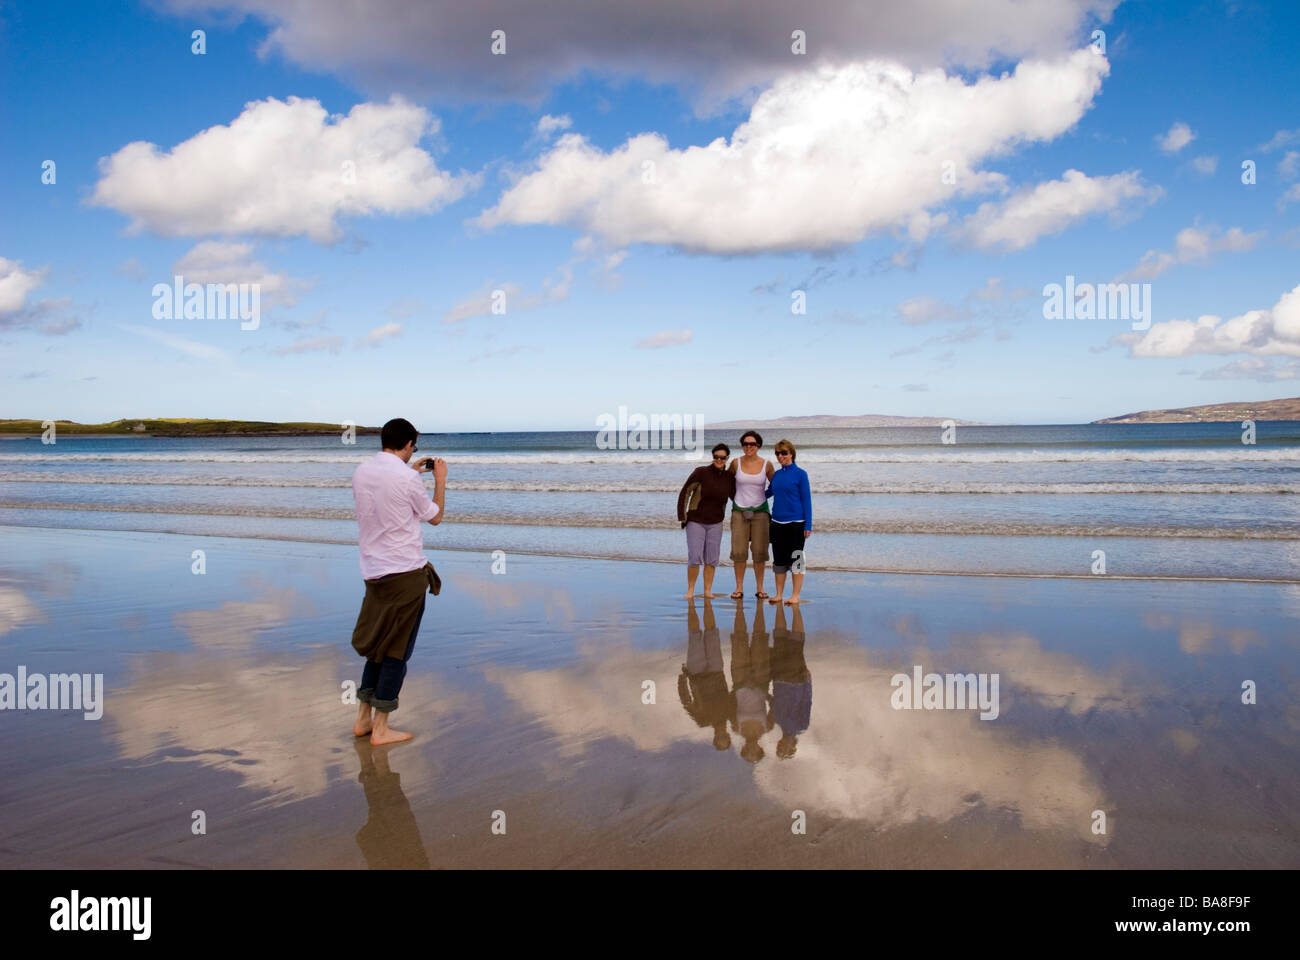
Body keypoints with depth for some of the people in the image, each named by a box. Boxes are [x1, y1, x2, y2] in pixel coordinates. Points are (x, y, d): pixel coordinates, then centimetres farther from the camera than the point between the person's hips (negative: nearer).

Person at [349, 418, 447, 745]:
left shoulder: (361, 472, 6)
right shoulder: (407, 477, -14)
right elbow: (435, 516, 0)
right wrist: (440, 480, 13)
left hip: (373, 571, 7)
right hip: (406, 573, -7)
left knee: (378, 646, 18)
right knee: (397, 649, 2)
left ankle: (363, 718, 21)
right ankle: (380, 728, 6)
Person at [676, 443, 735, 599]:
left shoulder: (729, 478, 0)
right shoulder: (701, 472, -12)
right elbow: (685, 492, -8)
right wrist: (682, 516, -9)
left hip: (715, 524, 3)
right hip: (695, 522, -3)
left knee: (711, 559, 2)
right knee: (694, 558, -9)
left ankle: (708, 590, 11)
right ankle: (690, 589, 6)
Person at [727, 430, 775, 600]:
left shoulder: (766, 465, -1)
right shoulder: (736, 463, 0)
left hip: (760, 511, 0)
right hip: (739, 511, 0)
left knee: (759, 551, 0)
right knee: (738, 551, -3)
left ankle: (760, 588, 9)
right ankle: (739, 588, 6)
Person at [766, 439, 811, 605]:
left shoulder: (800, 473, -5)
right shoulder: (776, 475, 9)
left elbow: (806, 499, -6)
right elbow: (768, 493, 25)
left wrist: (808, 525, -11)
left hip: (795, 523, -5)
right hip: (777, 523, 5)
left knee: (796, 558, 0)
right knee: (779, 560, 9)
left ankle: (796, 595, 6)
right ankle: (779, 594, 17)